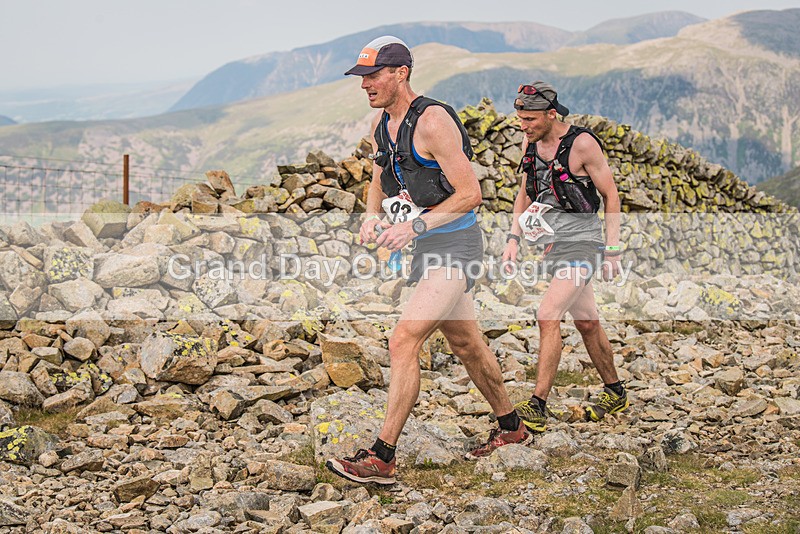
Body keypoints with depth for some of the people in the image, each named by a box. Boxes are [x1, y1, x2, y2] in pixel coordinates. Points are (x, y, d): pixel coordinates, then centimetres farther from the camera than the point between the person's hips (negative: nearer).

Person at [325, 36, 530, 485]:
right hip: (427, 246, 9)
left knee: (404, 341, -17)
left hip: (456, 243, -9)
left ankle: (381, 458, -14)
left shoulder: (433, 120, -20)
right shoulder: (382, 124, 6)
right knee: (465, 344, 20)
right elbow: (380, 182, 20)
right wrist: (372, 217, -2)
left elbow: (470, 194, -20)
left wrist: (415, 226, -28)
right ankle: (511, 427, 38)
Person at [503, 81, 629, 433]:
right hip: (552, 244, 7)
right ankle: (616, 394, 33)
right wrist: (514, 239, 7)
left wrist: (611, 250, -11)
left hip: (581, 242, -7)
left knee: (548, 316, -19)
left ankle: (537, 407, -18)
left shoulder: (582, 144, -15)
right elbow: (525, 193, 17)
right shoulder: (530, 143, 5)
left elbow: (611, 196, -9)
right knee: (587, 324, 17)